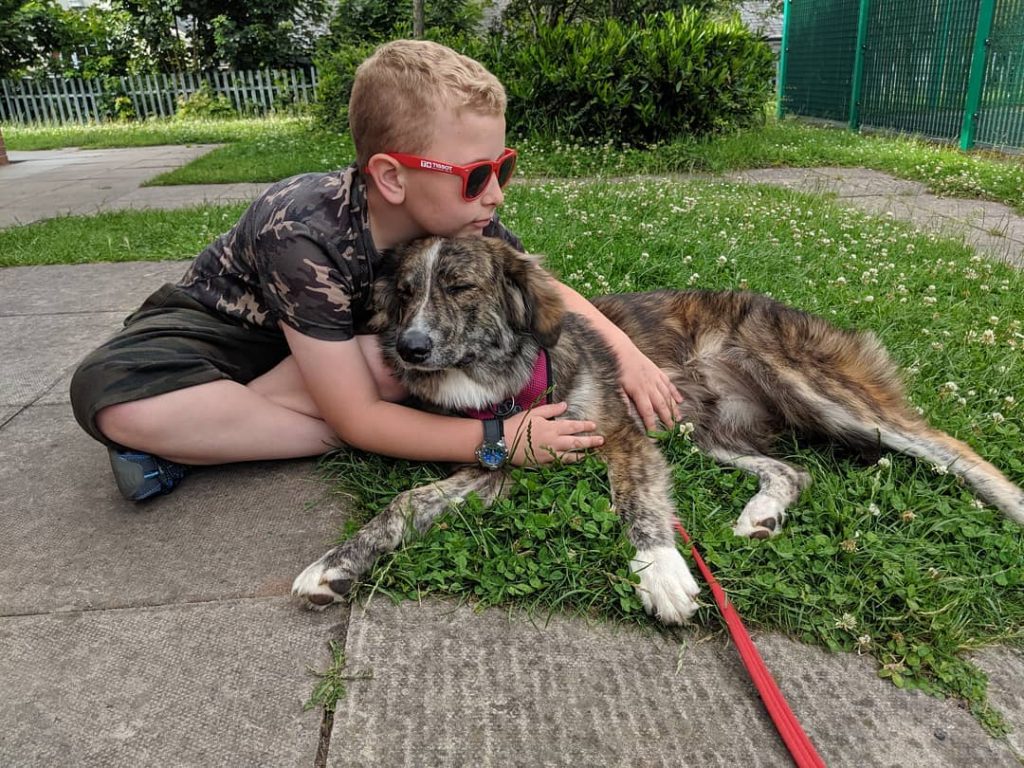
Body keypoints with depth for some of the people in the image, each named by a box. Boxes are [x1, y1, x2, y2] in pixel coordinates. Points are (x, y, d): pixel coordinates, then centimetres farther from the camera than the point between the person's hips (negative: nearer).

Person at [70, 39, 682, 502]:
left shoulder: (462, 217, -22)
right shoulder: (308, 238, -37)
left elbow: (547, 290, -6)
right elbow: (358, 419, -33)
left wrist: (626, 351, -23)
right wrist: (499, 439, -36)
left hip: (343, 326, 7)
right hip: (225, 323, -6)